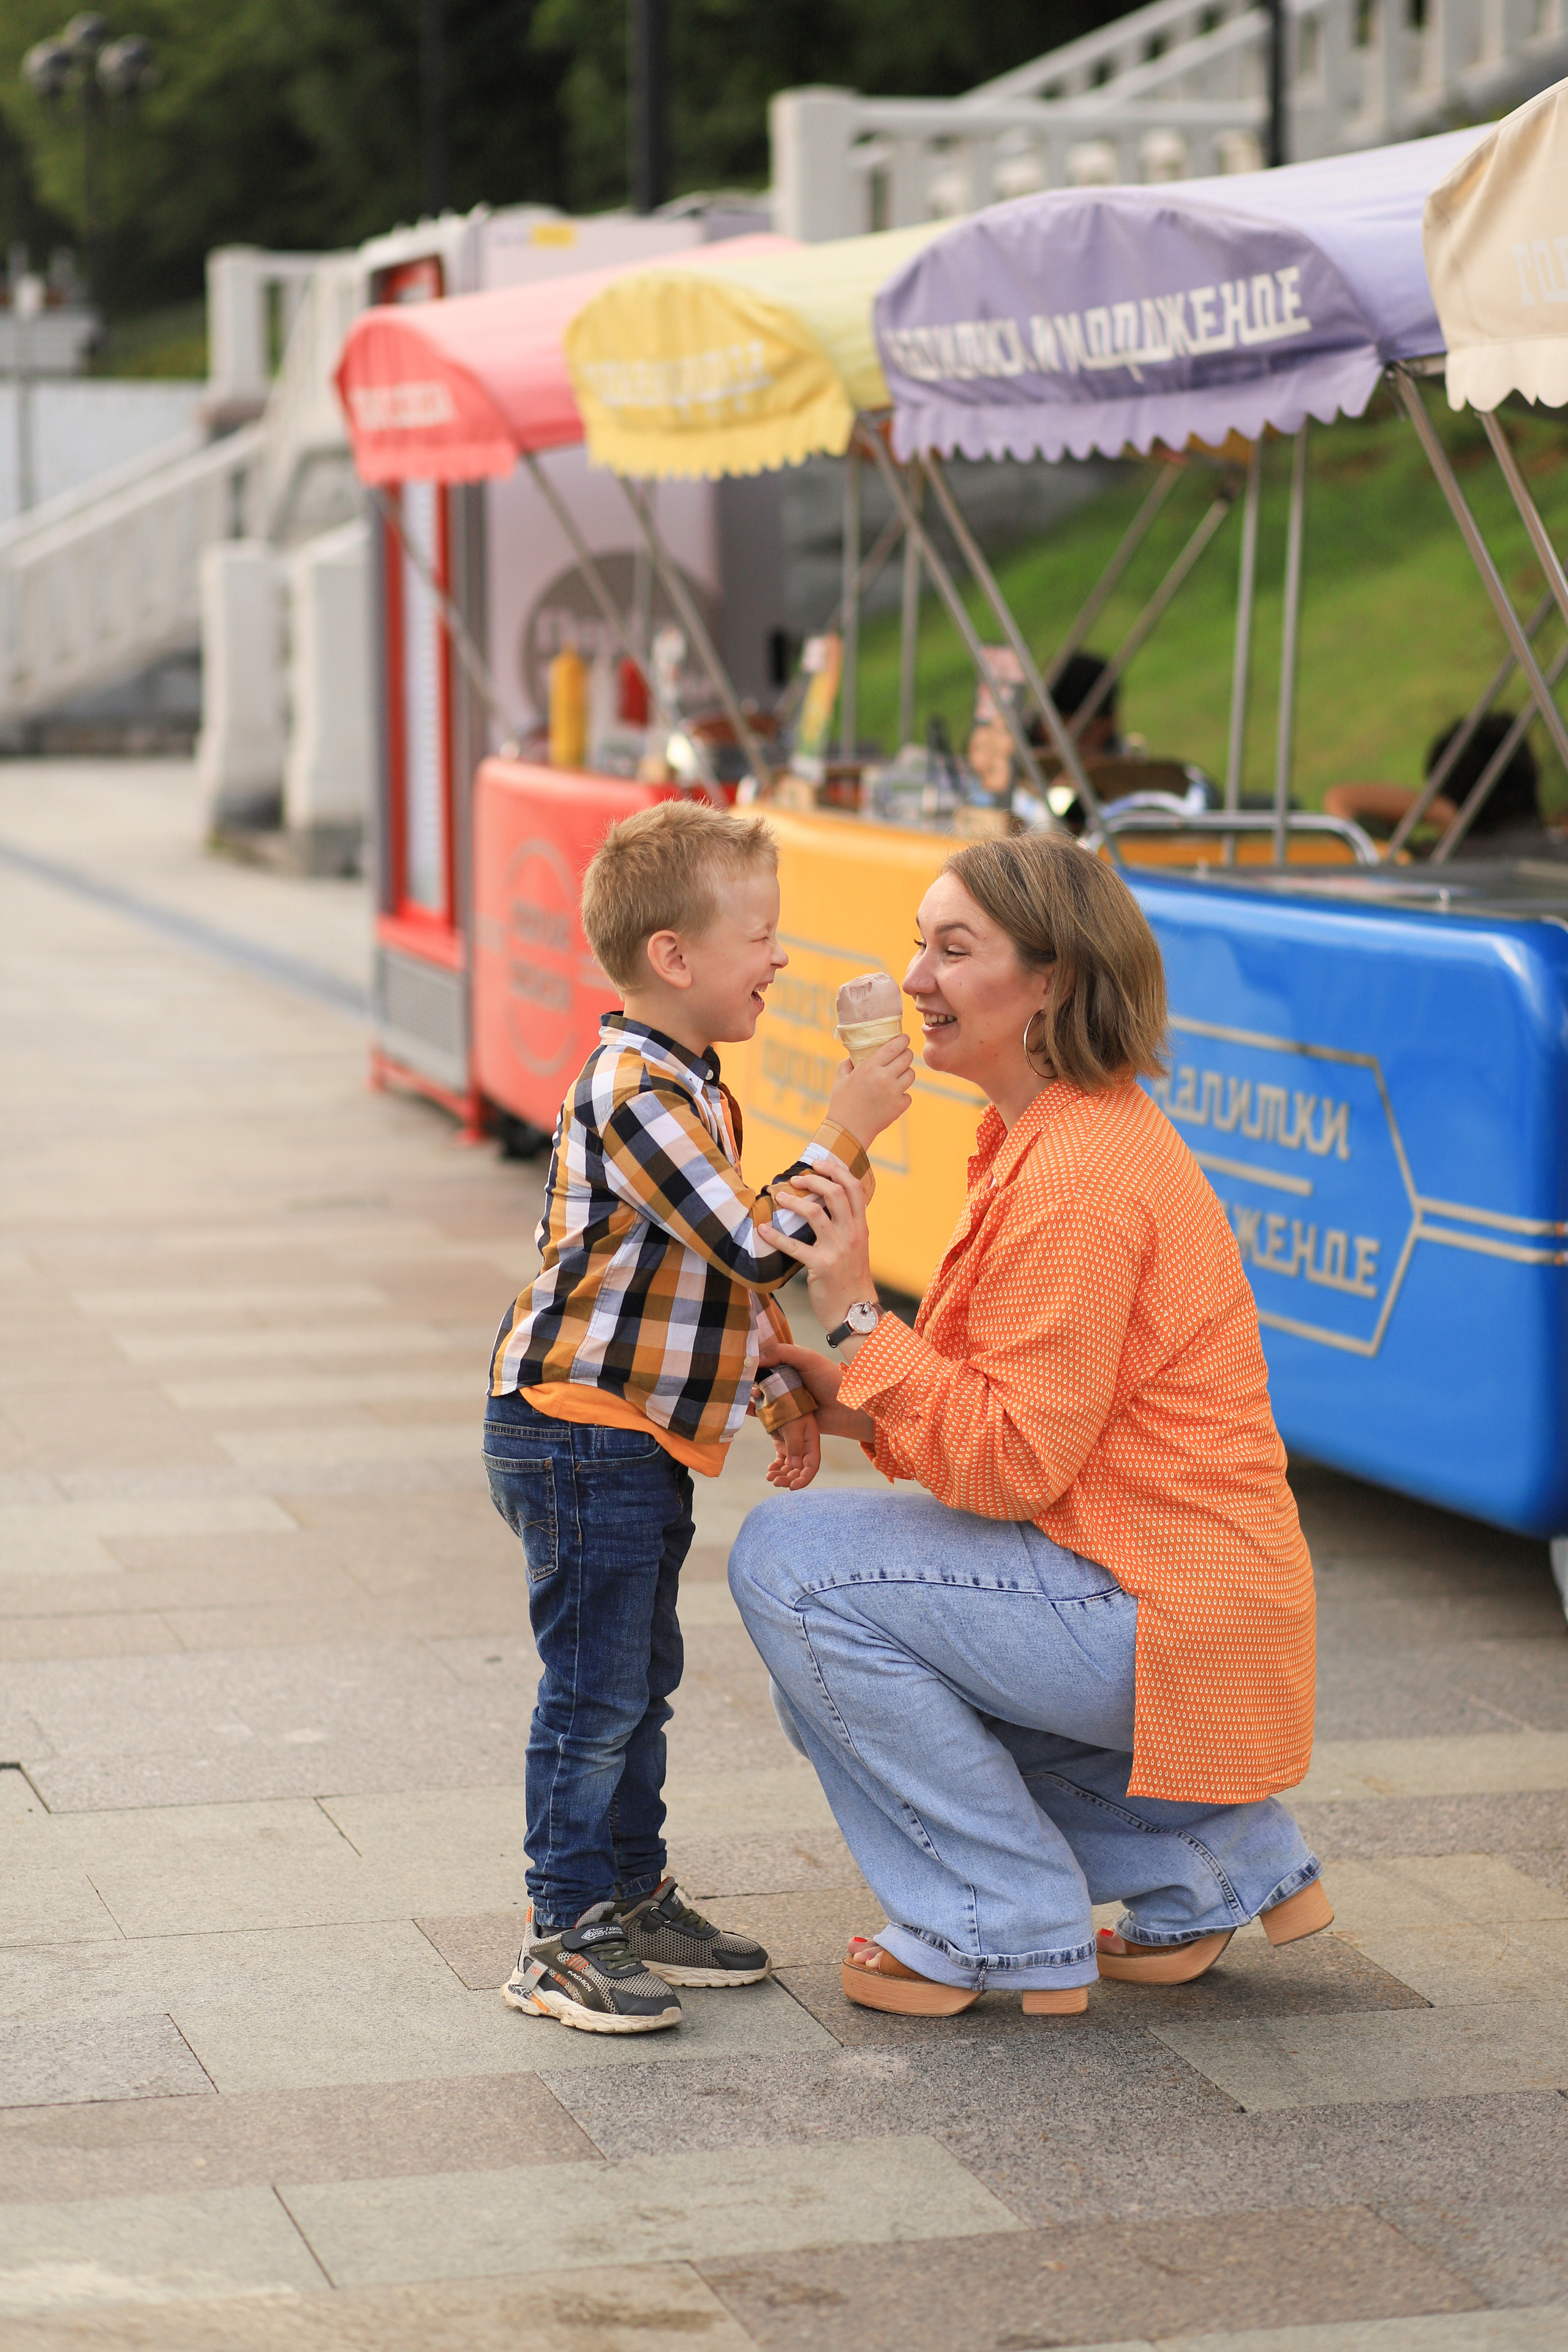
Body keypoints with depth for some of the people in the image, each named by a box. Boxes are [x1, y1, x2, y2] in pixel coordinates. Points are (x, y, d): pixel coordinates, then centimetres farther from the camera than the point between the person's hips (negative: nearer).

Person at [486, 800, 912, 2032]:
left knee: (643, 1678, 17)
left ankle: (634, 1897, 28)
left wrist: (783, 1390, 14)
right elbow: (760, 1250, -27)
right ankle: (565, 1937, 3)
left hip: (647, 1441, 10)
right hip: (582, 1432, -10)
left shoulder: (690, 1088, 13)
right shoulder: (634, 1095, -22)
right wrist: (846, 1134, -21)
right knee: (596, 1690, -5)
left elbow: (732, 1266, 21)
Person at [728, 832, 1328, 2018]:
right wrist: (854, 1397, 3)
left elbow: (1013, 1461, -22)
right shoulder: (1070, 1132, 12)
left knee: (792, 1564, -12)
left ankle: (1008, 1929, -2)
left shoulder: (1076, 1177, -21)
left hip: (1157, 1611, -10)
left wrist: (858, 1318, -21)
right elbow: (1029, 1413, 15)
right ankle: (1221, 1864, 21)